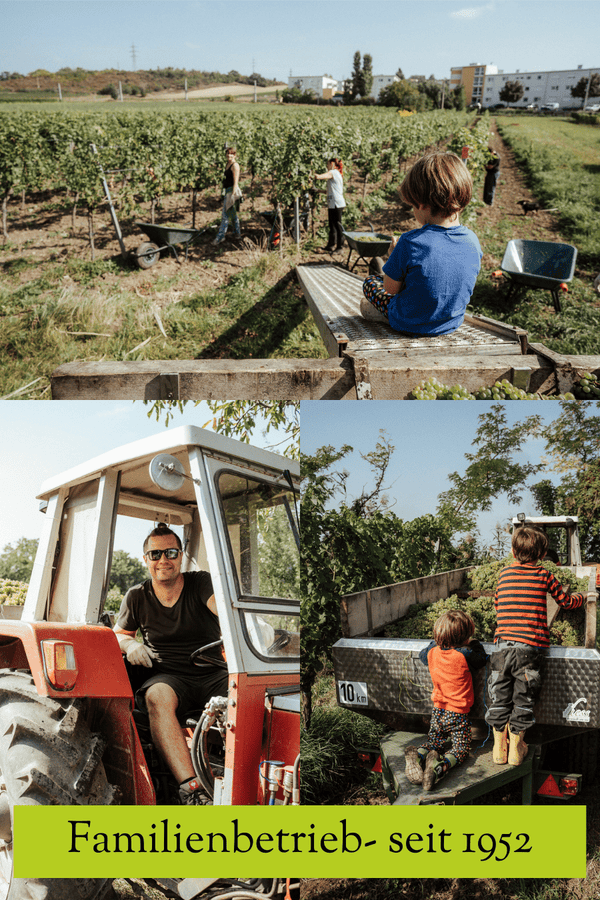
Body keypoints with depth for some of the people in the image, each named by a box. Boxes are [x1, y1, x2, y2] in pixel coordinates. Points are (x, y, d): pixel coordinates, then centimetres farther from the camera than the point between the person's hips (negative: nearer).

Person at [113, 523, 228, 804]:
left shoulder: (200, 583, -1)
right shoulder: (137, 597, 8)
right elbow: (117, 635, 19)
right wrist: (129, 644, -6)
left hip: (212, 675, 0)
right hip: (168, 676, 1)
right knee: (157, 696, -36)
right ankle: (191, 789, -43)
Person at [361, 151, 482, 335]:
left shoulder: (410, 242, -28)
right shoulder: (472, 241, -12)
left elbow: (391, 288, -16)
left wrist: (394, 254, 3)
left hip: (410, 325, -5)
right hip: (452, 324, 5)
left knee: (371, 282, 21)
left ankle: (379, 313, 45)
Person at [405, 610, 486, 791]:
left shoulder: (433, 652, -4)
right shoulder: (465, 656, -18)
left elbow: (422, 655, 20)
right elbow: (482, 659, 0)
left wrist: (436, 642, 28)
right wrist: (473, 643, 15)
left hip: (438, 710, 5)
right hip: (458, 714, -5)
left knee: (433, 743, 20)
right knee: (461, 749, 5)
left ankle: (417, 757, -11)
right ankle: (440, 766, -24)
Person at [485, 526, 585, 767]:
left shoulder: (504, 573, 11)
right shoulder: (544, 575, 4)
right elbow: (565, 601, 17)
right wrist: (579, 597, 38)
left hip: (503, 644, 2)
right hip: (531, 647, -2)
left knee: (500, 697, 10)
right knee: (522, 699, 8)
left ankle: (499, 747, 16)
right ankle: (516, 748, 15)